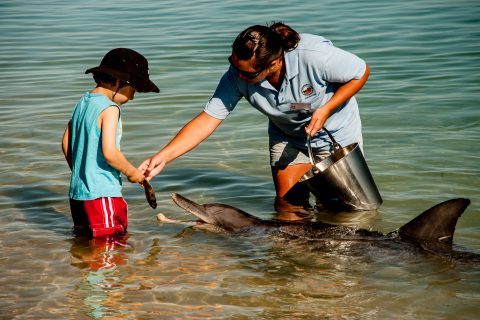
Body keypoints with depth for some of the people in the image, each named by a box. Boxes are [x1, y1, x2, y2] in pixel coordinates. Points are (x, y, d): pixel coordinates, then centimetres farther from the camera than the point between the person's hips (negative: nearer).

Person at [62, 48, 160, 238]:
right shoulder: (109, 108, -14)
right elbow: (109, 152, -22)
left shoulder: (83, 103, 11)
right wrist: (132, 172, -7)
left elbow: (66, 143, 17)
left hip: (77, 191, 9)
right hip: (102, 194, -9)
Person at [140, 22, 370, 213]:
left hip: (336, 133, -3)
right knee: (287, 207, -2)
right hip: (288, 137, 3)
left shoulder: (314, 56, -38)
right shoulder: (238, 74, -26)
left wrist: (326, 110, -30)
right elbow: (207, 120, -25)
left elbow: (361, 72, -21)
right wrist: (163, 157, -33)